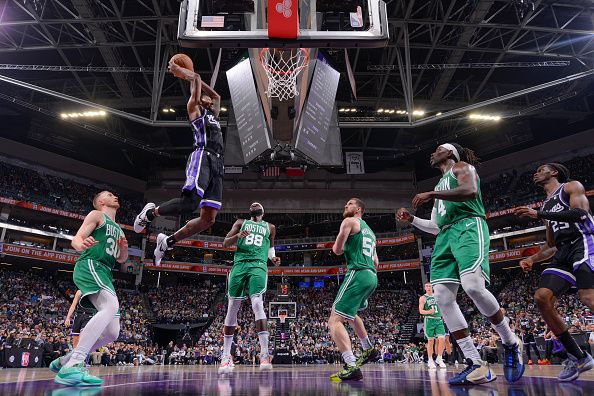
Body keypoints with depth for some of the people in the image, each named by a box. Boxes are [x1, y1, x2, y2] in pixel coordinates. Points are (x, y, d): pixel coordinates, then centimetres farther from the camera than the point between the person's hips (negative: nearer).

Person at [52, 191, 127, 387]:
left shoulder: (118, 229, 29)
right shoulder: (96, 215, 8)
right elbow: (76, 239, -3)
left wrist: (124, 249, 7)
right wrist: (81, 244, -29)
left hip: (105, 274, 8)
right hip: (90, 266, -8)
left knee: (112, 333, 1)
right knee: (112, 306, -35)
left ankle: (64, 361, 16)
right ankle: (72, 366, -37)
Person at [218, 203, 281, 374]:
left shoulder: (270, 227, 21)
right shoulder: (241, 223, 19)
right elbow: (225, 243, 11)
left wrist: (273, 258, 8)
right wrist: (238, 235, -9)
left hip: (258, 265, -1)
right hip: (240, 264, 1)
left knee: (257, 304, -22)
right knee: (232, 308, 0)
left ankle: (264, 354, -23)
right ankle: (226, 356, 10)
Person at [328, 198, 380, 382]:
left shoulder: (349, 221, 1)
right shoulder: (369, 231, 27)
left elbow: (337, 250, -5)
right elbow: (376, 262, 27)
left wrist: (340, 248, 17)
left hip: (358, 274, -9)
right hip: (372, 277, 9)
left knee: (334, 321, -12)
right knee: (349, 313, 33)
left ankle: (352, 367, -25)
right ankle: (369, 350, 34)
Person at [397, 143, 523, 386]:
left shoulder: (461, 166, 12)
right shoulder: (441, 184, 34)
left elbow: (471, 191, -13)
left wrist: (432, 194, -15)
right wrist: (411, 219, 21)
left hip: (468, 226, -8)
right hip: (446, 236, 8)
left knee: (473, 286, -29)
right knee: (442, 297, -10)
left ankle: (511, 344, -5)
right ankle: (477, 366, -8)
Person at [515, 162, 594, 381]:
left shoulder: (572, 187, 8)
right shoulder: (546, 206, 28)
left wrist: (538, 214, -16)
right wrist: (532, 259, 13)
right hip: (563, 252, 7)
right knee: (542, 296, -10)